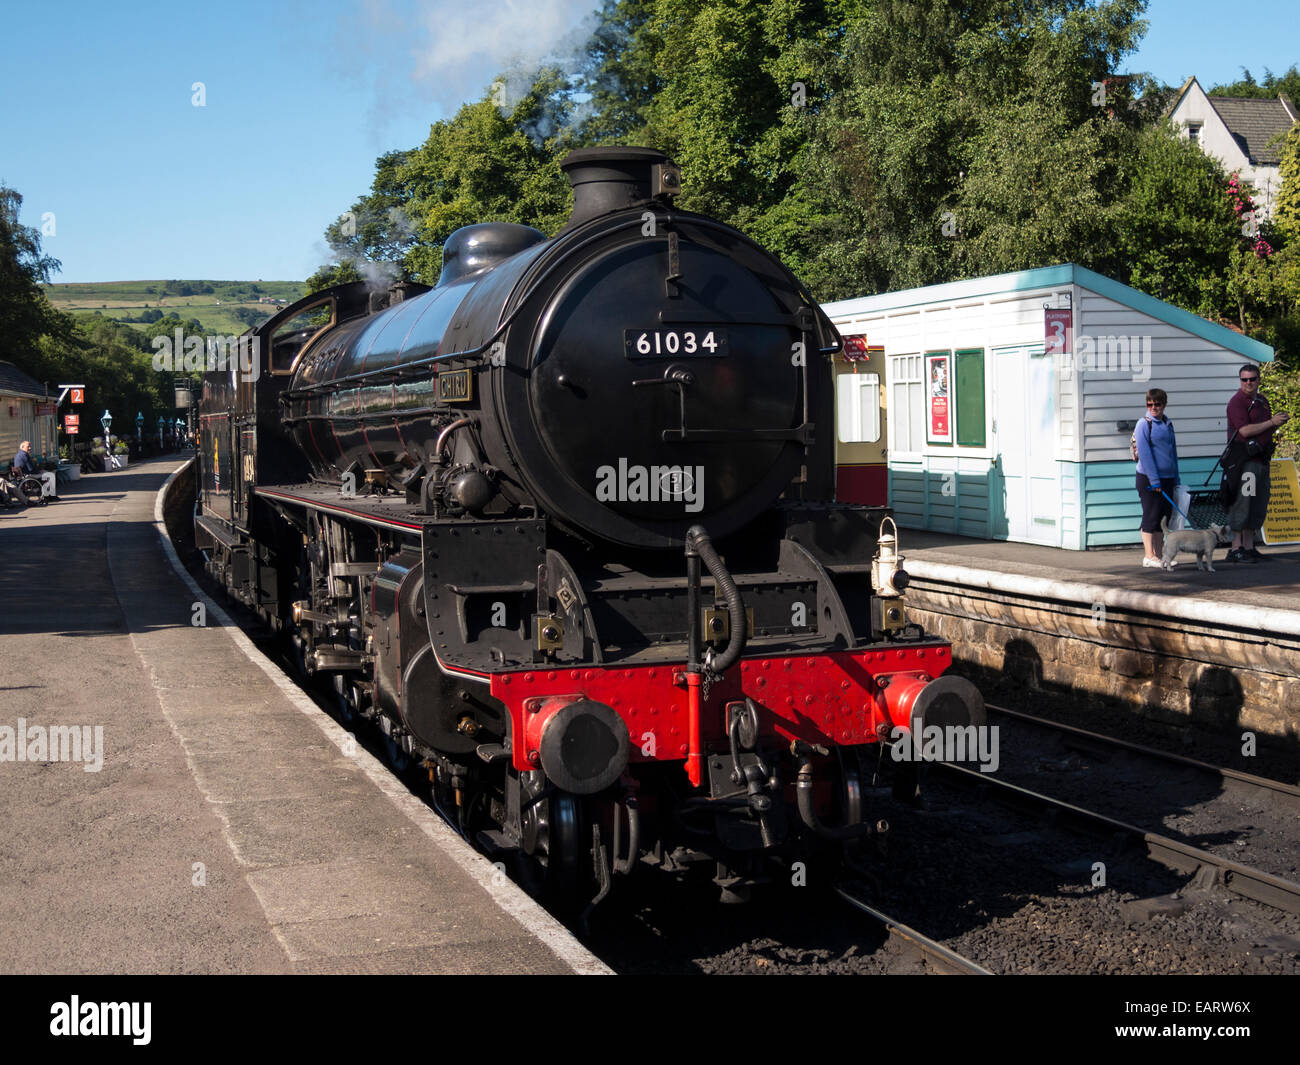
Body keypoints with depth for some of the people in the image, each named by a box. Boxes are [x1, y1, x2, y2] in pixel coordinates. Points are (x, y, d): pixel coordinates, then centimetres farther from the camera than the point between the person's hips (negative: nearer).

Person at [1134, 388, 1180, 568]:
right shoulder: (1144, 424, -7)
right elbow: (1144, 454, -14)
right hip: (1148, 478, -7)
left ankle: (1159, 554, 16)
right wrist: (1154, 480, -18)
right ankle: (1149, 556, -1)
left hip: (1167, 478, 7)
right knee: (1151, 516, -5)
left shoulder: (1168, 424, 14)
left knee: (1164, 516, 9)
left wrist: (1176, 479, 17)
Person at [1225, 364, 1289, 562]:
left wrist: (1279, 422, 5)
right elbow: (1245, 430, -18)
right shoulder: (1237, 402, -8)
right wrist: (1271, 422, -13)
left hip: (1261, 457, 8)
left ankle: (1249, 547, 14)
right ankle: (1236, 548, -6)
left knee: (1257, 505, 9)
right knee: (1242, 503, -9)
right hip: (1243, 458, -8)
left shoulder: (1262, 401, 18)